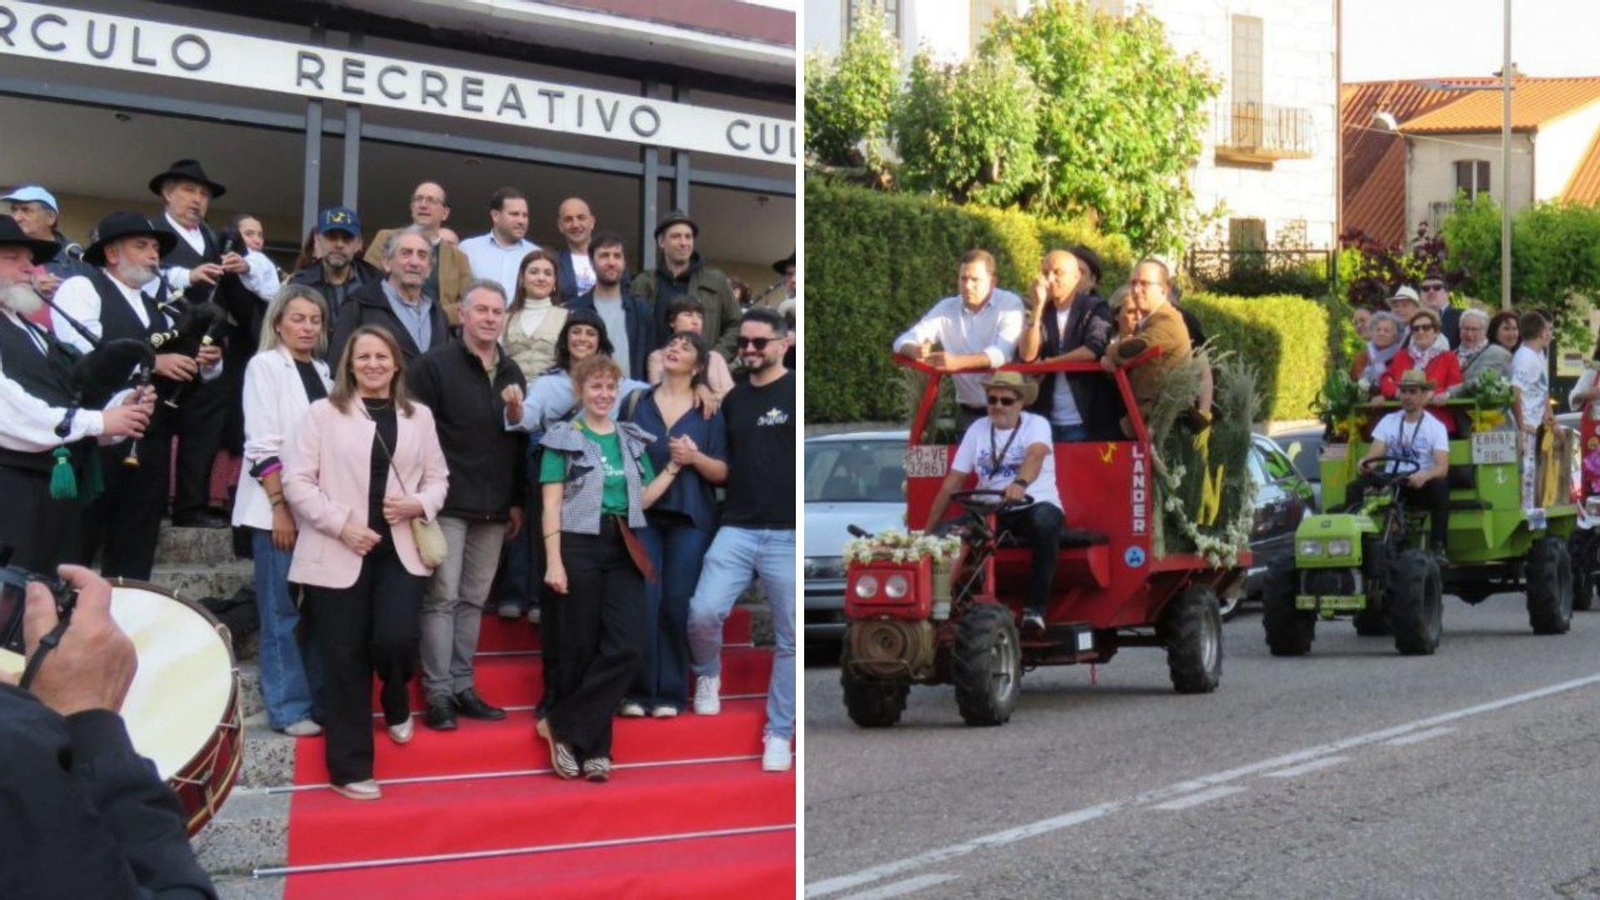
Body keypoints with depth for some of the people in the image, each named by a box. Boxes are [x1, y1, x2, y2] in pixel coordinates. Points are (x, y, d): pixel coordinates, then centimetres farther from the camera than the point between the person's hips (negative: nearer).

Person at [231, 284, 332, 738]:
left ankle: (317, 700, 15)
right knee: (283, 611, -2)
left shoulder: (321, 370, 13)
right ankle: (288, 708, 2)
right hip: (278, 508, -6)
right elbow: (262, 446, -10)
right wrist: (280, 507, -15)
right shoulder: (265, 366, -4)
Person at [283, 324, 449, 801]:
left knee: (396, 639, -17)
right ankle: (350, 769, 10)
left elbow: (438, 477, 14)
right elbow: (297, 480, -4)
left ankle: (396, 703, 20)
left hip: (400, 551, 2)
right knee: (345, 659, 1)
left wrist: (419, 504, -8)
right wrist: (341, 524, -14)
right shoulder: (324, 412, 2)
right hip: (338, 553, -2)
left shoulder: (419, 416, 12)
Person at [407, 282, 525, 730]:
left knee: (473, 600, 9)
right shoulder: (434, 366, -4)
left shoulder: (512, 374, 15)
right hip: (448, 504, -5)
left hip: (493, 509, 6)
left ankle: (462, 687, 15)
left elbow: (520, 441, 18)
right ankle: (438, 693, -2)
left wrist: (517, 500, 15)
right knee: (442, 598, -5)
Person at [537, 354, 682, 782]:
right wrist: (553, 562, -12)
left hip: (624, 552, 4)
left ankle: (562, 723, 1)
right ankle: (593, 747, 12)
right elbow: (552, 504, -4)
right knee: (582, 648, 0)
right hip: (580, 546, -4)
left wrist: (674, 466, 8)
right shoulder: (563, 438, 1)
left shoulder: (632, 439, 15)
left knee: (625, 646, -8)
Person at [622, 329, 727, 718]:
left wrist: (695, 457, -14)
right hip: (643, 512, 1)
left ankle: (671, 694, 5)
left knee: (677, 605, -3)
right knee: (642, 602, -8)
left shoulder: (710, 410, 6)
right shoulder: (638, 403, 9)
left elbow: (723, 471, 4)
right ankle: (638, 691, -1)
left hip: (690, 517, -1)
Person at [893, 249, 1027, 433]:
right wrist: (916, 351, -25)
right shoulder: (946, 308, 4)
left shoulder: (1010, 304, -7)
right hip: (967, 411, 3)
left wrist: (958, 362, -37)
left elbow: (1002, 353, -21)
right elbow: (903, 341, 1)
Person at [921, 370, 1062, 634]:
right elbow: (953, 481, 9)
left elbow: (1035, 455, -23)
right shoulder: (978, 429, 11)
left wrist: (1020, 483, -46)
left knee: (1045, 522, -39)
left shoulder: (1036, 425, 1)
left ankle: (1035, 608, -31)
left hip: (1034, 505, -3)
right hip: (989, 510, 3)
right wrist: (929, 528, 4)